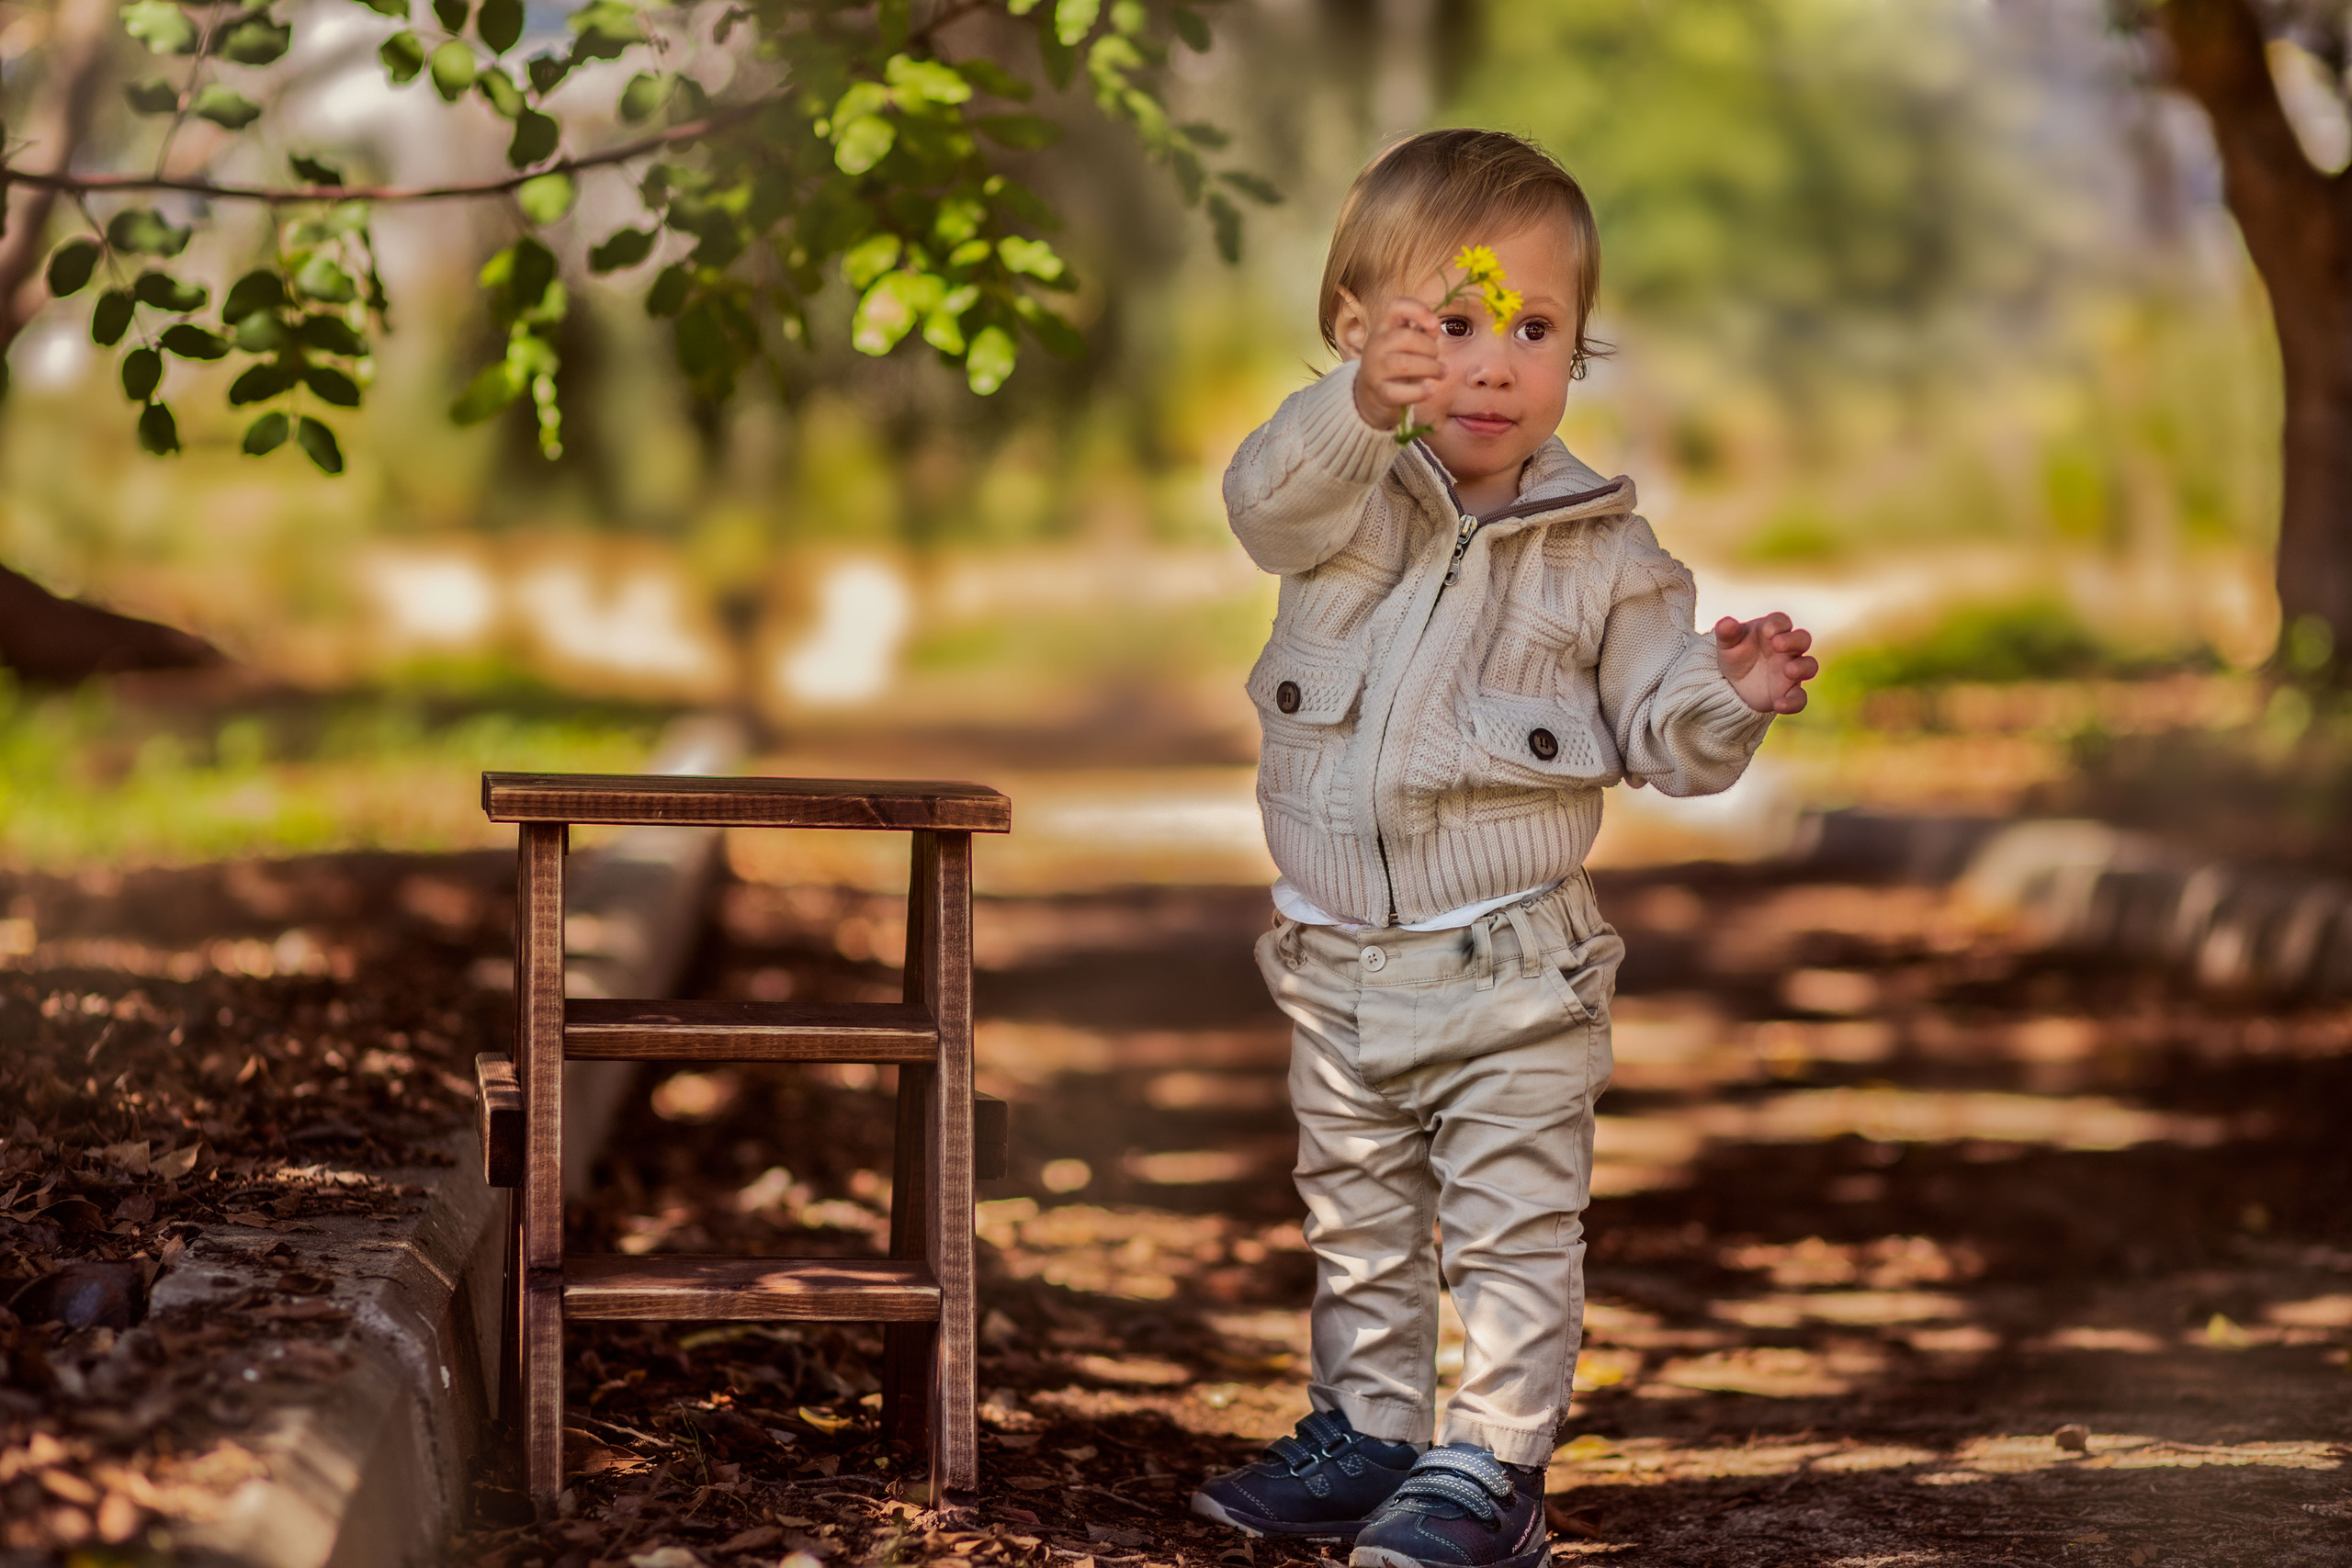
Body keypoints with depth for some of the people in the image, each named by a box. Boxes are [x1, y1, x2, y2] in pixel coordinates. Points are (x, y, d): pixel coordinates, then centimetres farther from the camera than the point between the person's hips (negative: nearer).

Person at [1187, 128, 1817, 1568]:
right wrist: (1364, 408, -49)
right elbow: (1271, 496, -29)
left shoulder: (1606, 557, -7)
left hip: (1511, 969, -3)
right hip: (1340, 963, 3)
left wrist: (1728, 697, -27)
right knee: (1359, 1220, 19)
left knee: (1512, 1230, 0)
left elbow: (1663, 745, -4)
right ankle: (1371, 1432, 34)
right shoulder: (1350, 501, -5)